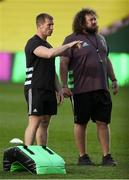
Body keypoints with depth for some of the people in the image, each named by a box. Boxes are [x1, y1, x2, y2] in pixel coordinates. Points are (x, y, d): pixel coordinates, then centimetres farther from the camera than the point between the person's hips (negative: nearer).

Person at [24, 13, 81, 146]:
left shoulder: (47, 45, 20)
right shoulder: (33, 43, -10)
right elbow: (50, 54, -30)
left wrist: (59, 89, 16)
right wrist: (69, 45, -22)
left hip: (48, 90, 9)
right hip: (35, 89, -9)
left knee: (44, 124, 7)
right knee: (34, 123, -12)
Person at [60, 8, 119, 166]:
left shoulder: (100, 39, 16)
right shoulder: (72, 40, -4)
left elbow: (107, 60, 25)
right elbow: (63, 63, -9)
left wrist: (113, 79, 19)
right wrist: (64, 86, -15)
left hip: (101, 88, 5)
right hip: (81, 90, -5)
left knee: (103, 122, 3)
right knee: (81, 123, 4)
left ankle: (106, 156, 6)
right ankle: (82, 156, 11)